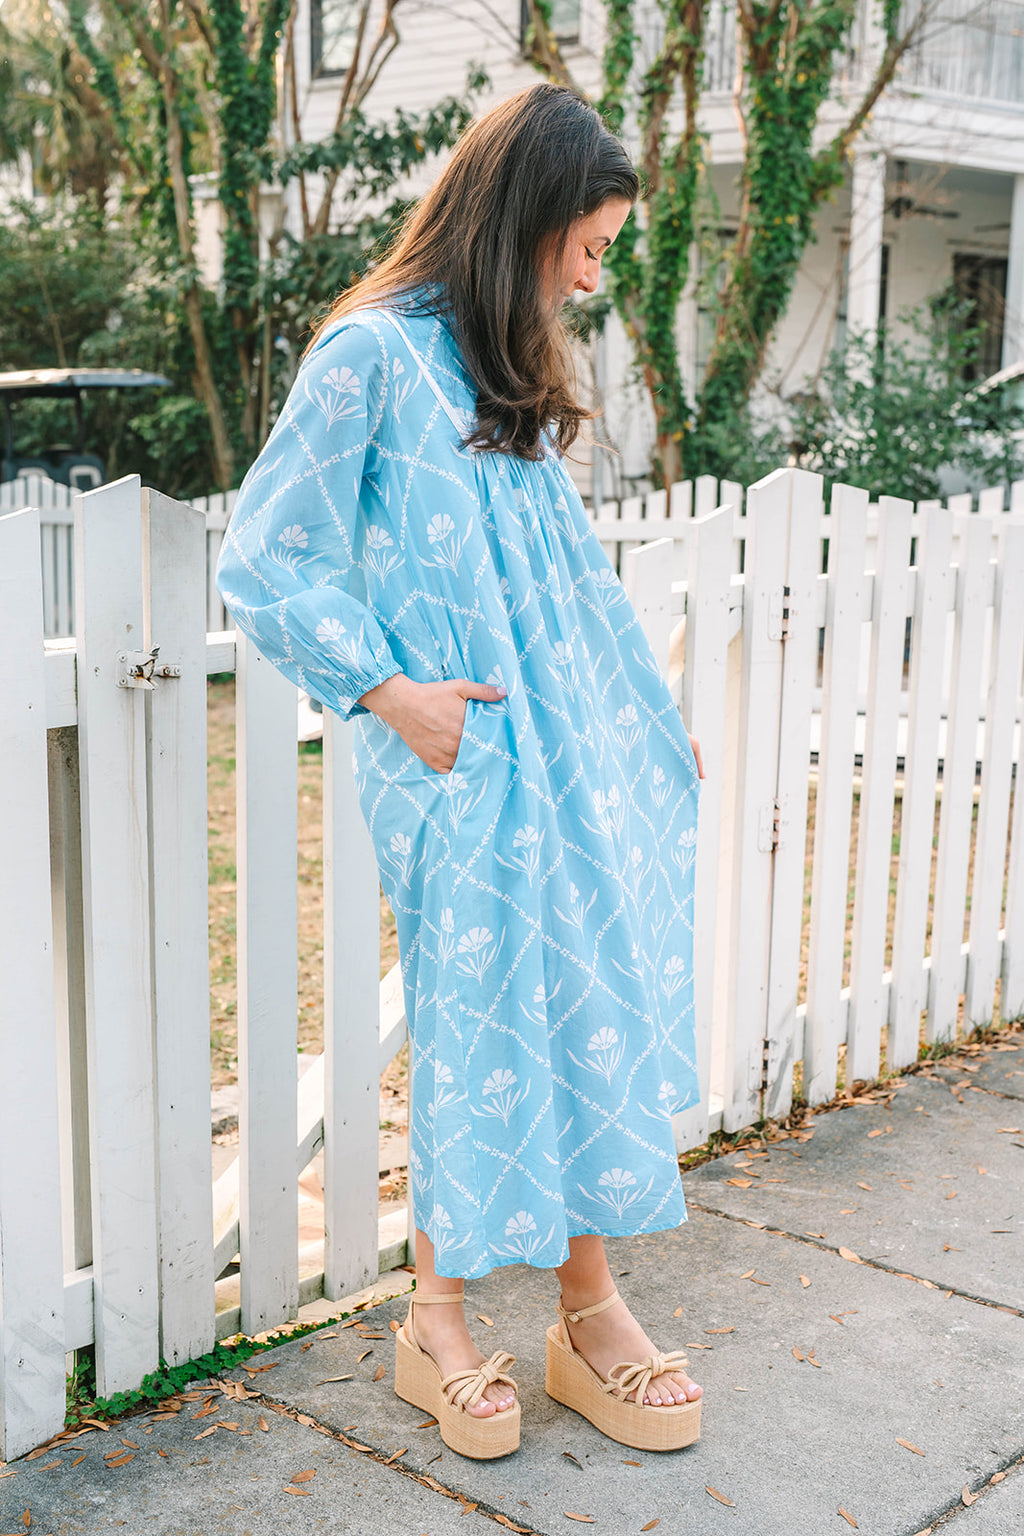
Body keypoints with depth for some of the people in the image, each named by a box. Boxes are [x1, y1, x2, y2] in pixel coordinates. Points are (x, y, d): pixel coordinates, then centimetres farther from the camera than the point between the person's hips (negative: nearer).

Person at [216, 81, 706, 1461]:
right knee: (491, 1015, -2)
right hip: (463, 751, -7)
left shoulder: (518, 372, 18)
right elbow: (263, 567, -7)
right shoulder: (371, 354, -7)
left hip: (583, 741, 7)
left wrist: (655, 712, 21)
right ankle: (437, 1320, 17)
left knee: (599, 1003, 5)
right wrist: (388, 689, -13)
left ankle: (590, 1311, 17)